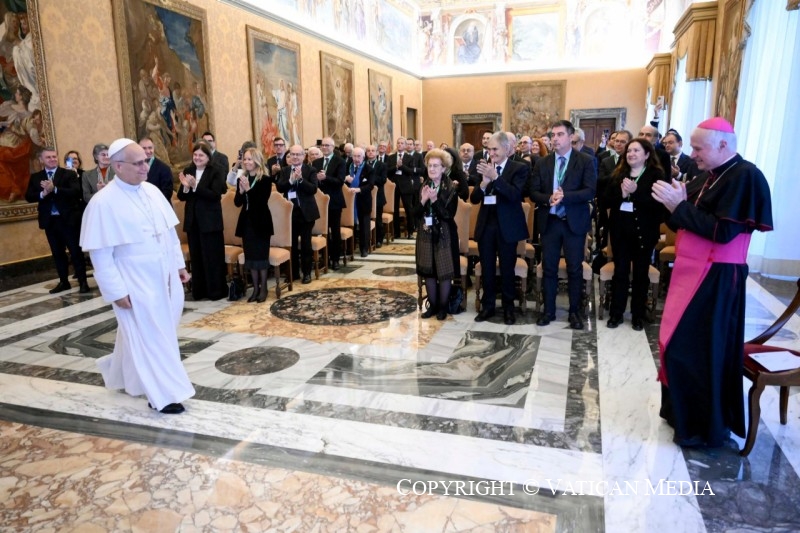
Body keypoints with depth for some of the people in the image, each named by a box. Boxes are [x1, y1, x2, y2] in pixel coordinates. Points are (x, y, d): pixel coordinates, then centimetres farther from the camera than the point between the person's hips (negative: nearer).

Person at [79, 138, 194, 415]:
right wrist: (116, 291, -15)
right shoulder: (103, 202, -15)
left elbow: (170, 232, 12)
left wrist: (180, 265, 12)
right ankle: (163, 394, 16)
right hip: (135, 283, -7)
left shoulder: (152, 191, 4)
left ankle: (123, 372, 43)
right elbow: (100, 253, -14)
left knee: (157, 332, 19)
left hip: (164, 276, 7)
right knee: (149, 337, 3)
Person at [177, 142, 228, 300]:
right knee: (196, 256, 11)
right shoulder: (187, 171, 7)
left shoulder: (216, 172, -7)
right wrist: (185, 187, -15)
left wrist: (195, 186, -25)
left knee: (212, 256, 1)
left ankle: (217, 290, 11)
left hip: (210, 220, -5)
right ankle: (198, 290, 21)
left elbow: (216, 195, -18)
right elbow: (181, 197, 5)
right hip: (192, 220, 5)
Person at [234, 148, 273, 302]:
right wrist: (241, 191, -16)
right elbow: (237, 203, 2)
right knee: (250, 255, 9)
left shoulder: (265, 179, -9)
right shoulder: (242, 179, 7)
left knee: (261, 255, 1)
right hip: (247, 221, 5)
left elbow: (262, 201, -16)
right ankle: (255, 288, 19)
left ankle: (263, 288, 12)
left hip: (261, 221, -5)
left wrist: (249, 189, -23)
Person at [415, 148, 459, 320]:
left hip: (444, 235, -4)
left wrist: (435, 200, -25)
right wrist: (423, 200, -17)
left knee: (444, 271, 3)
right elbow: (416, 214, 0)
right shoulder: (423, 187, 4)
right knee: (428, 271, 9)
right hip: (426, 235, 4)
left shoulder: (451, 188, -9)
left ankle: (443, 306, 17)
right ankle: (432, 305, 23)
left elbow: (449, 215, -17)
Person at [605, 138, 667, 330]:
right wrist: (621, 194, -17)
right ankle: (616, 312, 18)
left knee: (640, 273, 8)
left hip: (644, 231, -3)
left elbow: (658, 205, -16)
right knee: (620, 271, 8)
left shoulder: (656, 175, -5)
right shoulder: (619, 174, 7)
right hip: (620, 230, 3)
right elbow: (607, 200, 2)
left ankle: (638, 315, 20)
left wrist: (635, 192, -25)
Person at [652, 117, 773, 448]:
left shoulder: (745, 176, -14)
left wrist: (679, 205, -18)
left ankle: (704, 426, 15)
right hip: (694, 273, 9)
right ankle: (686, 412, 32)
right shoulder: (708, 176, 11)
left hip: (714, 280, -9)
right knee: (682, 345, 16)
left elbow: (723, 231, -23)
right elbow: (686, 221, 13)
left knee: (695, 350, -3)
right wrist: (675, 203, -5)